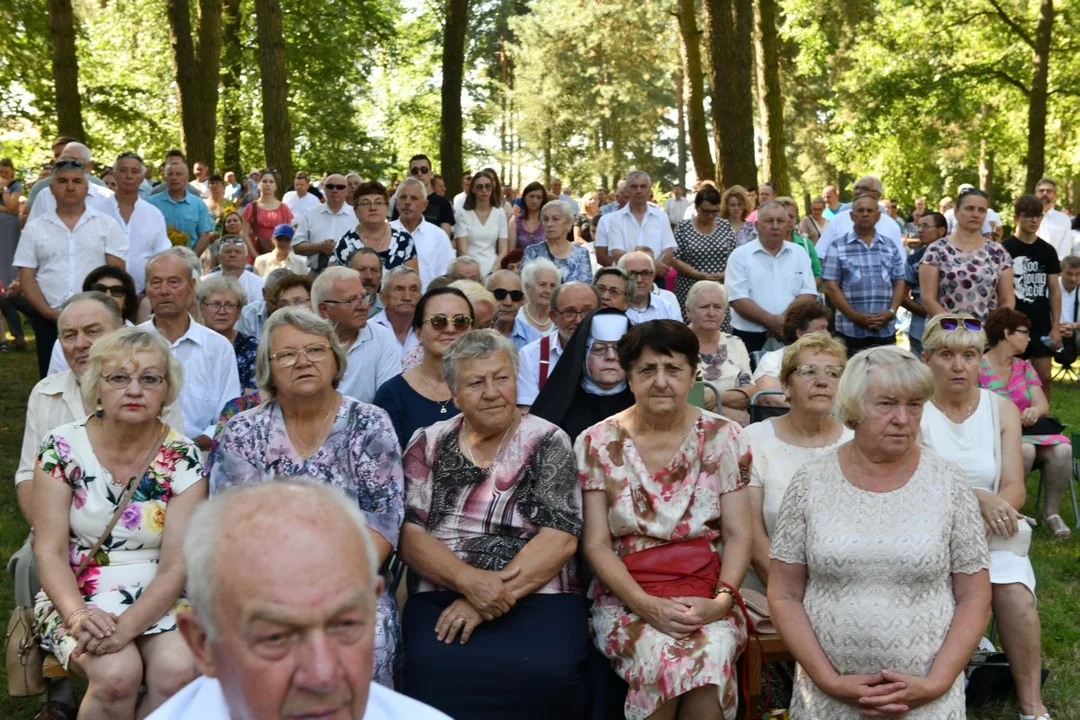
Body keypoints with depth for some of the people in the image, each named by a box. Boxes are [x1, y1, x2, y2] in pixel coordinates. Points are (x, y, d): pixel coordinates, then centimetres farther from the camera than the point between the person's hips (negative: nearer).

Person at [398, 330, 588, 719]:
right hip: (440, 599, 1)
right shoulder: (428, 444, 11)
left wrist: (494, 596, -15)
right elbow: (408, 533, 2)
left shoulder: (548, 442, 4)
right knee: (436, 671, -31)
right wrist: (469, 581, -15)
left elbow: (560, 537, -4)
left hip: (536, 598, -1)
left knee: (543, 672, -31)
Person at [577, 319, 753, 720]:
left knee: (710, 655, -31)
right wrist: (645, 604, -16)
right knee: (665, 655, -31)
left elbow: (738, 535, 1)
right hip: (626, 593, 0)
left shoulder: (723, 438, 4)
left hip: (705, 592, 1)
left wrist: (721, 600, -16)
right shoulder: (597, 444, 1)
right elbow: (596, 544, -2)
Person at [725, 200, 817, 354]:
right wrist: (771, 321, -18)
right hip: (750, 337, -3)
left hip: (791, 336, 3)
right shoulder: (740, 255, -1)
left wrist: (786, 320, -14)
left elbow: (808, 293, 3)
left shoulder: (799, 253, 10)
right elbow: (738, 299, -9)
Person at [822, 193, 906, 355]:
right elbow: (831, 287, -3)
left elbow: (900, 283, 13)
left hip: (886, 331, 3)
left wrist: (891, 312, -5)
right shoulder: (838, 247, 3)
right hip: (850, 331, -3)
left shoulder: (890, 247, 14)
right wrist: (855, 316, -13)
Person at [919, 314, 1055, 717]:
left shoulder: (1003, 410, 6)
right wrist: (977, 498, -27)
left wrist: (992, 515, -23)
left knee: (1016, 592, -26)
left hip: (992, 535, 3)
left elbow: (1014, 490, -2)